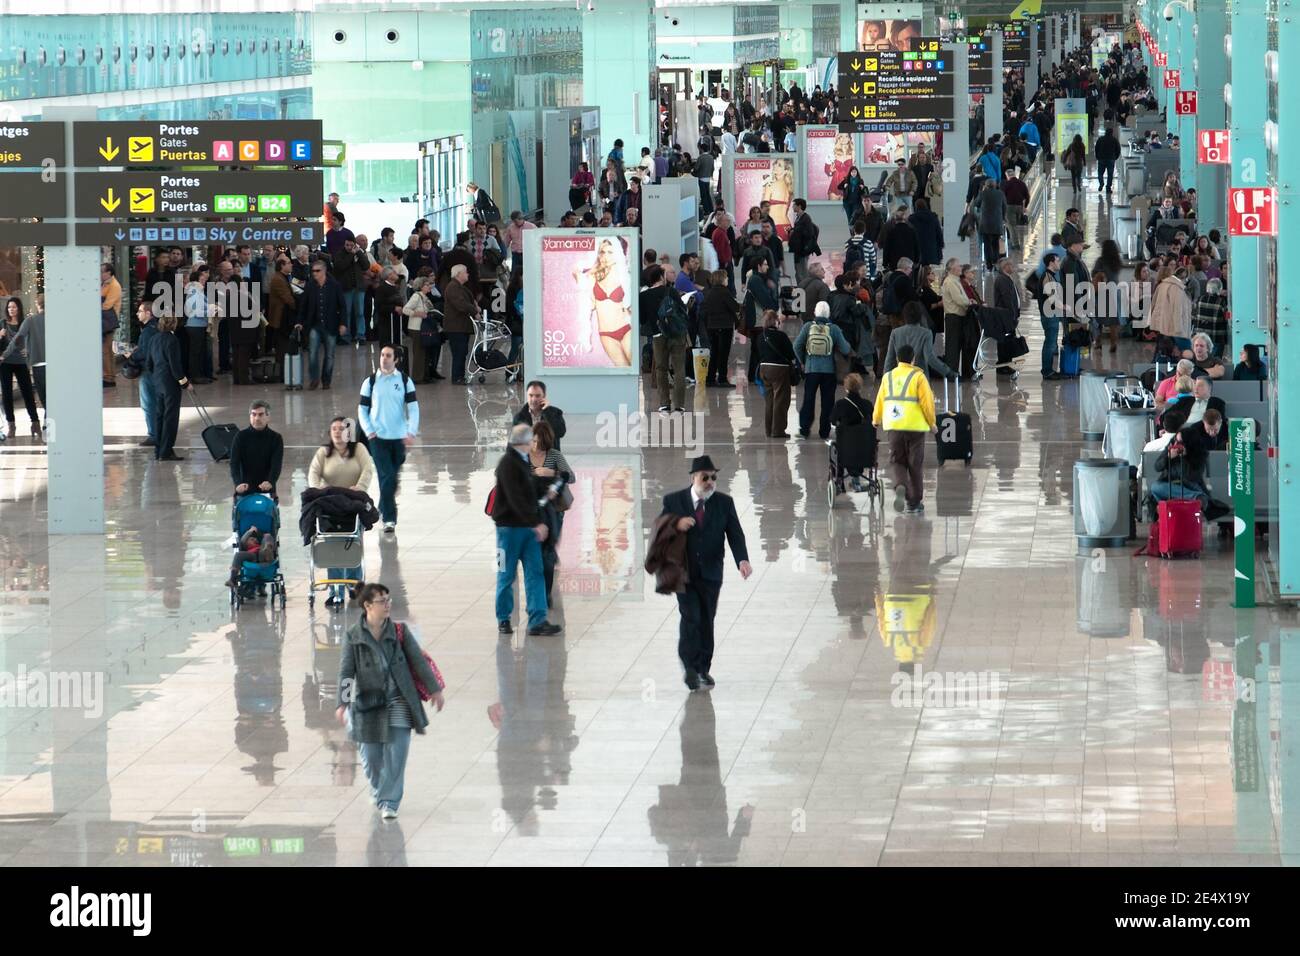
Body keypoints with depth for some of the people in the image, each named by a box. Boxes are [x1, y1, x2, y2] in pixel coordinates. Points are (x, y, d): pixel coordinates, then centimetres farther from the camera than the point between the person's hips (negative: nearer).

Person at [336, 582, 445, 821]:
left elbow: (419, 660, 4)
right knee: (371, 756, 7)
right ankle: (378, 792, 34)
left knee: (396, 754, -7)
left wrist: (435, 690, 4)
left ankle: (389, 802, 0)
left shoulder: (400, 631, 0)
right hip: (367, 702, 0)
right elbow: (346, 671, -8)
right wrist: (342, 704, -17)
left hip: (398, 701, 0)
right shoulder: (354, 636, -4)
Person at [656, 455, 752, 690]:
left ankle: (703, 669, 16)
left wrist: (742, 560, -24)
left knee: (707, 620, 7)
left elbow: (735, 534, -6)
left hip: (710, 574, 2)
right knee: (690, 617, -12)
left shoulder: (724, 503, 1)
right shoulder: (674, 501, -2)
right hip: (684, 572, -2)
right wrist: (676, 524, -23)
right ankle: (690, 666, -1)